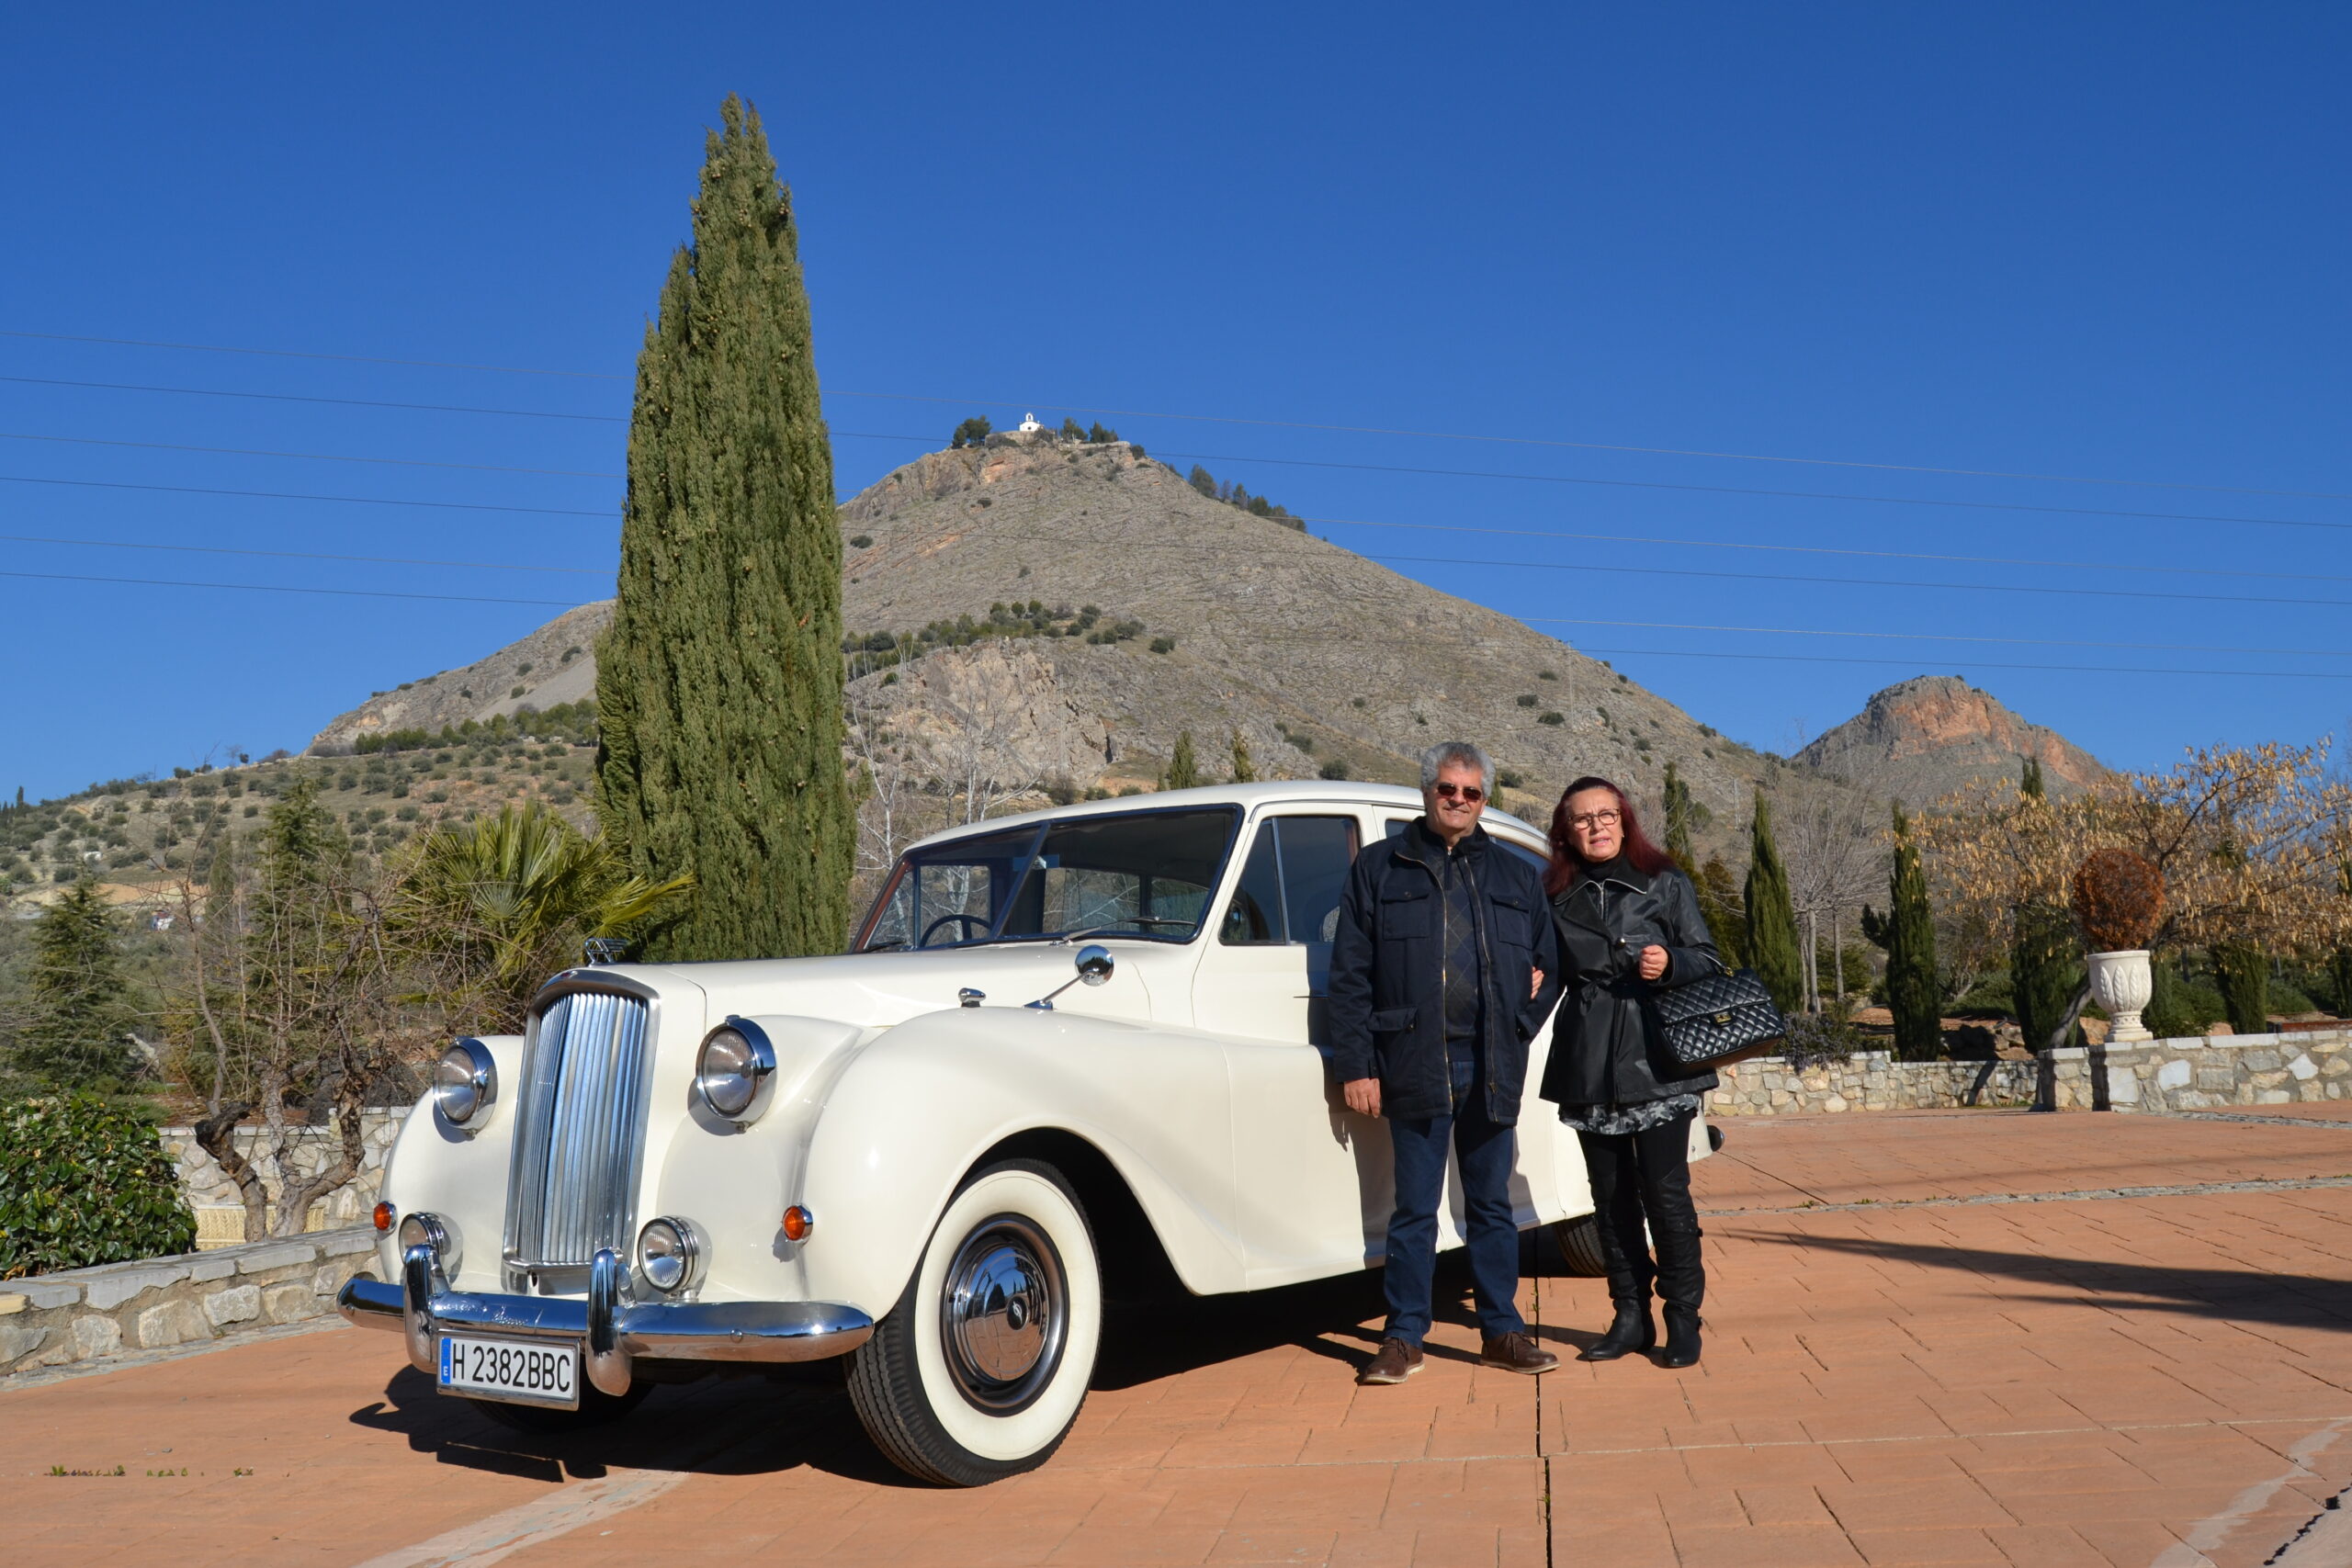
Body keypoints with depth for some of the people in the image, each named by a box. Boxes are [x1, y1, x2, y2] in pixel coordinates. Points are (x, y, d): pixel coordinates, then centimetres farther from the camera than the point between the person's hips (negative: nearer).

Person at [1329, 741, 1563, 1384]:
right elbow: (1349, 975, 0)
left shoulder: (1515, 877, 14)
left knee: (1491, 1206, 11)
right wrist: (1356, 1066, -7)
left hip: (1492, 1070, 3)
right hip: (1416, 1067, -3)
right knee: (1414, 1211, 3)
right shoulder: (1379, 868, 4)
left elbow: (1550, 963, 19)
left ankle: (1502, 1331, 21)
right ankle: (1404, 1339, 12)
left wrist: (1522, 1026, 3)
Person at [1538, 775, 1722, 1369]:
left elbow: (1709, 960, 4)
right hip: (1588, 1067, 3)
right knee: (1611, 1197, 8)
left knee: (1665, 1192, -5)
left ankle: (1683, 1318, 7)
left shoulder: (1665, 884, 4)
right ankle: (1631, 1316, 18)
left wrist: (1671, 963, -15)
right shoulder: (1557, 898, 11)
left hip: (1655, 1061, -3)